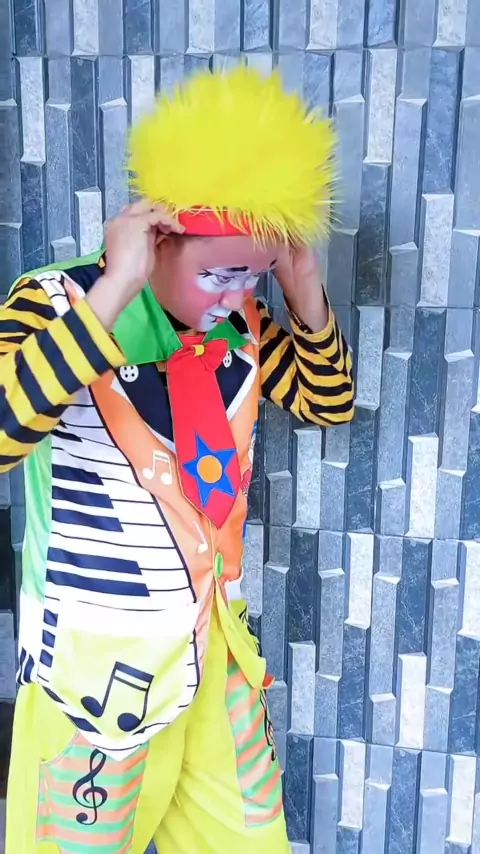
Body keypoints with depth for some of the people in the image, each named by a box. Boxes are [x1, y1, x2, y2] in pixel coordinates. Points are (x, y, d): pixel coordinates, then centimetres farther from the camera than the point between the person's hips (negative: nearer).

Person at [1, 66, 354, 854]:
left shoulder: (235, 317, -2)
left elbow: (329, 402, 7)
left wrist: (304, 291, -8)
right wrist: (113, 293, -36)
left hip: (214, 640, 6)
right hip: (94, 654, -5)